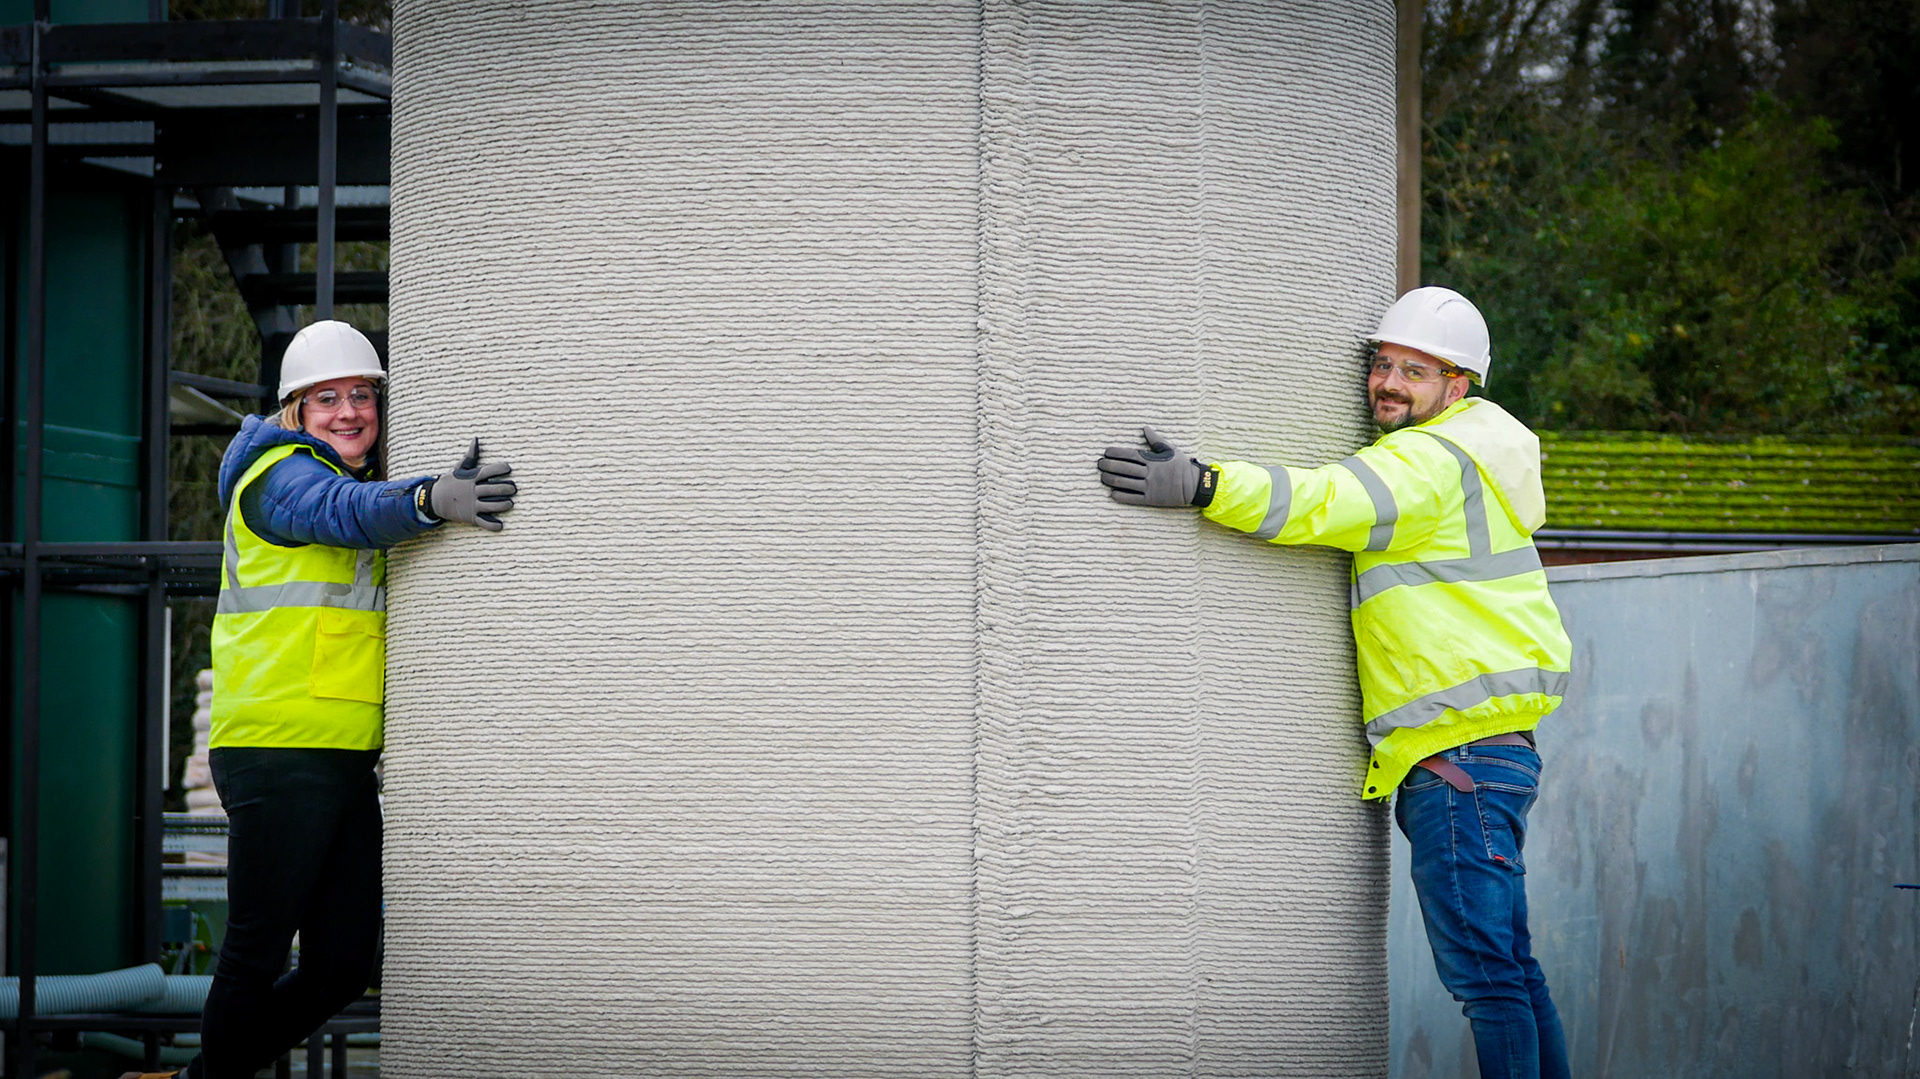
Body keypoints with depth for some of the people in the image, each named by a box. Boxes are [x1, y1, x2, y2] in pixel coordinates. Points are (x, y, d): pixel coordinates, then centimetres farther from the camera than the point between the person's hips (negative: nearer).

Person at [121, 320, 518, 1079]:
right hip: (278, 754, -9)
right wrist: (428, 499, -47)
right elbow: (347, 510, -28)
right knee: (258, 959, -2)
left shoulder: (360, 481, 22)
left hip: (345, 760, 9)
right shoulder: (279, 476, -6)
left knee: (344, 967, 9)